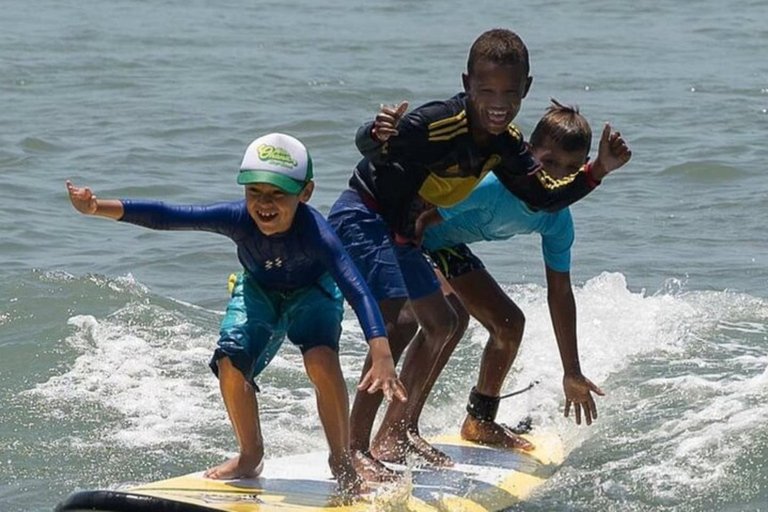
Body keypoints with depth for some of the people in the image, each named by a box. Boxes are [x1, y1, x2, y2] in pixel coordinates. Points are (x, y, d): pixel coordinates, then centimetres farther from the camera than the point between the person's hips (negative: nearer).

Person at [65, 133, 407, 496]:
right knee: (231, 363, -20)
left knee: (321, 360, -30)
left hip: (311, 292, -3)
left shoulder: (314, 232, -40)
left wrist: (382, 356, -62)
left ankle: (341, 459, -6)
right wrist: (99, 208, -46)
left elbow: (357, 289, -49)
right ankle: (251, 455, 9)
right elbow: (167, 217, -35)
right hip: (259, 290, 3)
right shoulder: (238, 219, -33)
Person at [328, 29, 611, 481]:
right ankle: (355, 446, -24)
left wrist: (595, 173, -9)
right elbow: (370, 146, -33)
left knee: (444, 323, 18)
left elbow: (547, 198, 5)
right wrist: (379, 135, -56)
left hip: (398, 233, 10)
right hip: (361, 218, -10)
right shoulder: (439, 125, -28)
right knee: (399, 321, -26)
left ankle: (395, 433, 28)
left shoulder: (505, 144, -3)